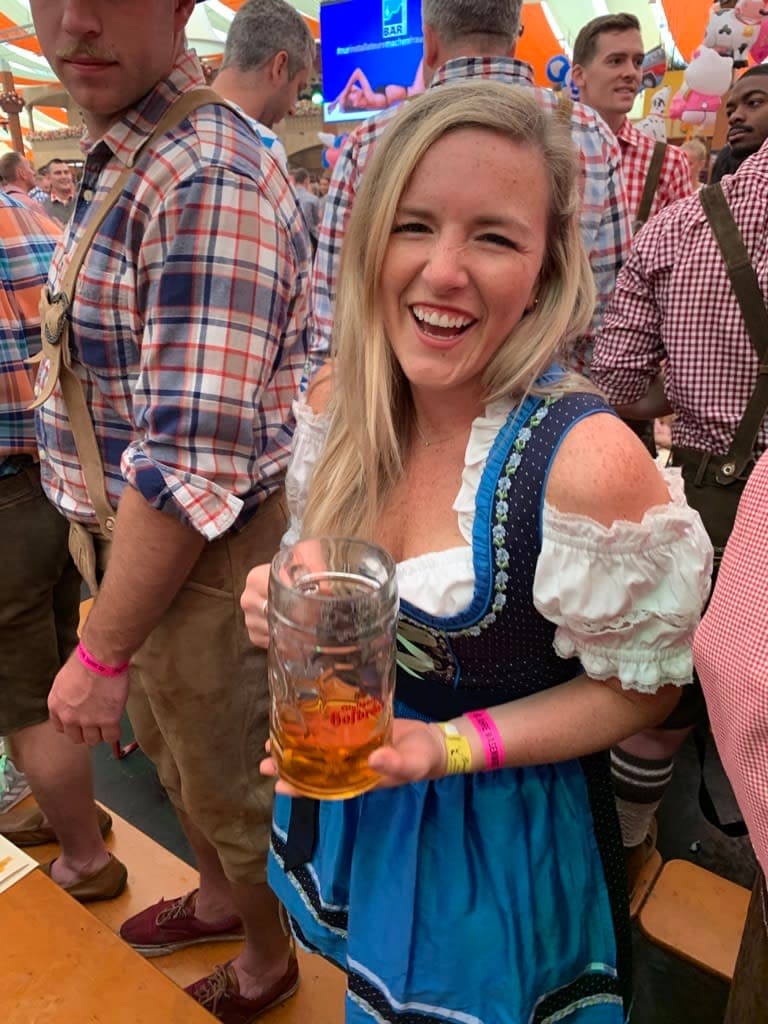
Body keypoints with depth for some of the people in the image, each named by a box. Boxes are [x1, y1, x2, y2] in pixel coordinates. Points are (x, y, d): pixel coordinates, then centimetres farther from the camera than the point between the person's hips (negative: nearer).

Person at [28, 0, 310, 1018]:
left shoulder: (206, 184, -24)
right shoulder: (118, 158, 8)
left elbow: (192, 467, -29)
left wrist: (100, 654, -20)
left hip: (205, 555, -9)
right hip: (131, 536, 9)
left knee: (227, 779, 15)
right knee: (168, 741, 28)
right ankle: (219, 897, 58)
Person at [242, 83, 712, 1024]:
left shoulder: (586, 460, -30)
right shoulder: (342, 396, -12)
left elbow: (640, 687, -15)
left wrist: (450, 746, -25)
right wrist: (281, 597, -16)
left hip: (502, 831, -4)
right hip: (344, 803, 5)